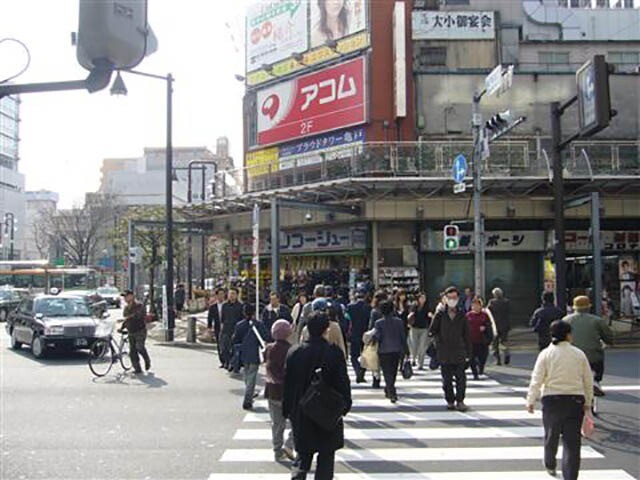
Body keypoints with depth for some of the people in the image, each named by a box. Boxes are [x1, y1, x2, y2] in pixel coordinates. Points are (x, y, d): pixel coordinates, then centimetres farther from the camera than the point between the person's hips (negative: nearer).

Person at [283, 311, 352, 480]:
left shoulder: (294, 352, -5)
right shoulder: (334, 352, -13)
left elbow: (287, 383, 1)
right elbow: (343, 382, -8)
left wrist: (287, 410, 10)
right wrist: (345, 405, 6)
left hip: (301, 414, 2)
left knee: (304, 455, 15)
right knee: (326, 456, 11)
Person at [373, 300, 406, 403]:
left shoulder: (379, 323, -10)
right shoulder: (399, 321, -2)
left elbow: (377, 337, -14)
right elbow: (403, 336, 1)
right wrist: (403, 349, 9)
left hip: (384, 351, -3)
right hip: (396, 351, 3)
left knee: (387, 373, 1)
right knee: (393, 372, 18)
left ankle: (392, 393, -12)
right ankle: (388, 391, 31)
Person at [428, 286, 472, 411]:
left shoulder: (462, 315, 5)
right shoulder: (440, 314, 2)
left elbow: (466, 335, 8)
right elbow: (432, 330, 1)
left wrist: (468, 353, 6)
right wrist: (432, 333, -23)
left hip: (459, 352, 0)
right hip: (444, 353, 0)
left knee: (461, 378, -4)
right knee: (447, 380, 7)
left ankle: (460, 401, 6)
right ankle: (450, 401, 19)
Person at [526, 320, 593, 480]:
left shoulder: (546, 354, -3)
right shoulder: (579, 354, 3)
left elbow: (537, 379, -6)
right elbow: (588, 380, 8)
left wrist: (530, 400, 2)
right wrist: (588, 402, 19)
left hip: (552, 399, 0)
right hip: (575, 400, 0)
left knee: (551, 435, 20)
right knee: (572, 440, 3)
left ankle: (550, 465, 41)